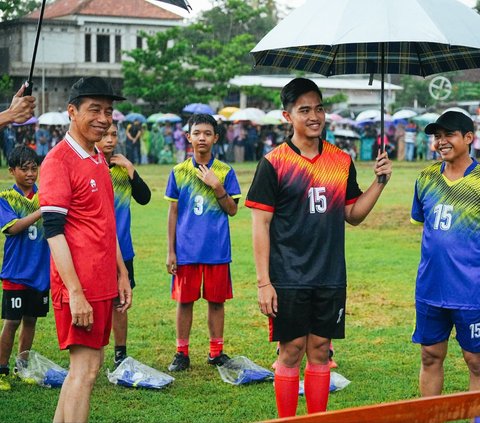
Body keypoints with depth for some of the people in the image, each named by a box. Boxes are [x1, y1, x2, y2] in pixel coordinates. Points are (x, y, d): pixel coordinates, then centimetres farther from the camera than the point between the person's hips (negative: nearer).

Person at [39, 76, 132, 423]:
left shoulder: (99, 160, 14)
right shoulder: (59, 160, -13)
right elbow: (53, 231, -17)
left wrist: (122, 274, 19)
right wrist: (75, 293, -21)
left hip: (103, 283, 9)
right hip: (80, 287, -9)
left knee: (87, 363, 13)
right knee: (86, 367, -6)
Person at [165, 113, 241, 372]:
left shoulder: (225, 171, 2)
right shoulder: (179, 172, 4)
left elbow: (232, 210, 0)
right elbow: (173, 212, 6)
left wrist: (217, 186, -15)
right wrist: (170, 251, 3)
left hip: (217, 250, 0)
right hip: (186, 250, 0)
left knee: (216, 300, 6)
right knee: (184, 300, 4)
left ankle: (216, 352, 17)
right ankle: (182, 353, 14)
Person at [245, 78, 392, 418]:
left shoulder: (342, 161, 7)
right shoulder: (274, 163, -6)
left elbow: (353, 215, 14)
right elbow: (260, 224, -7)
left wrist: (380, 182, -2)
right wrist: (263, 282, -11)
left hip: (331, 278, 4)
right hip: (288, 280, -4)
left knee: (320, 351, 10)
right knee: (291, 352, 2)